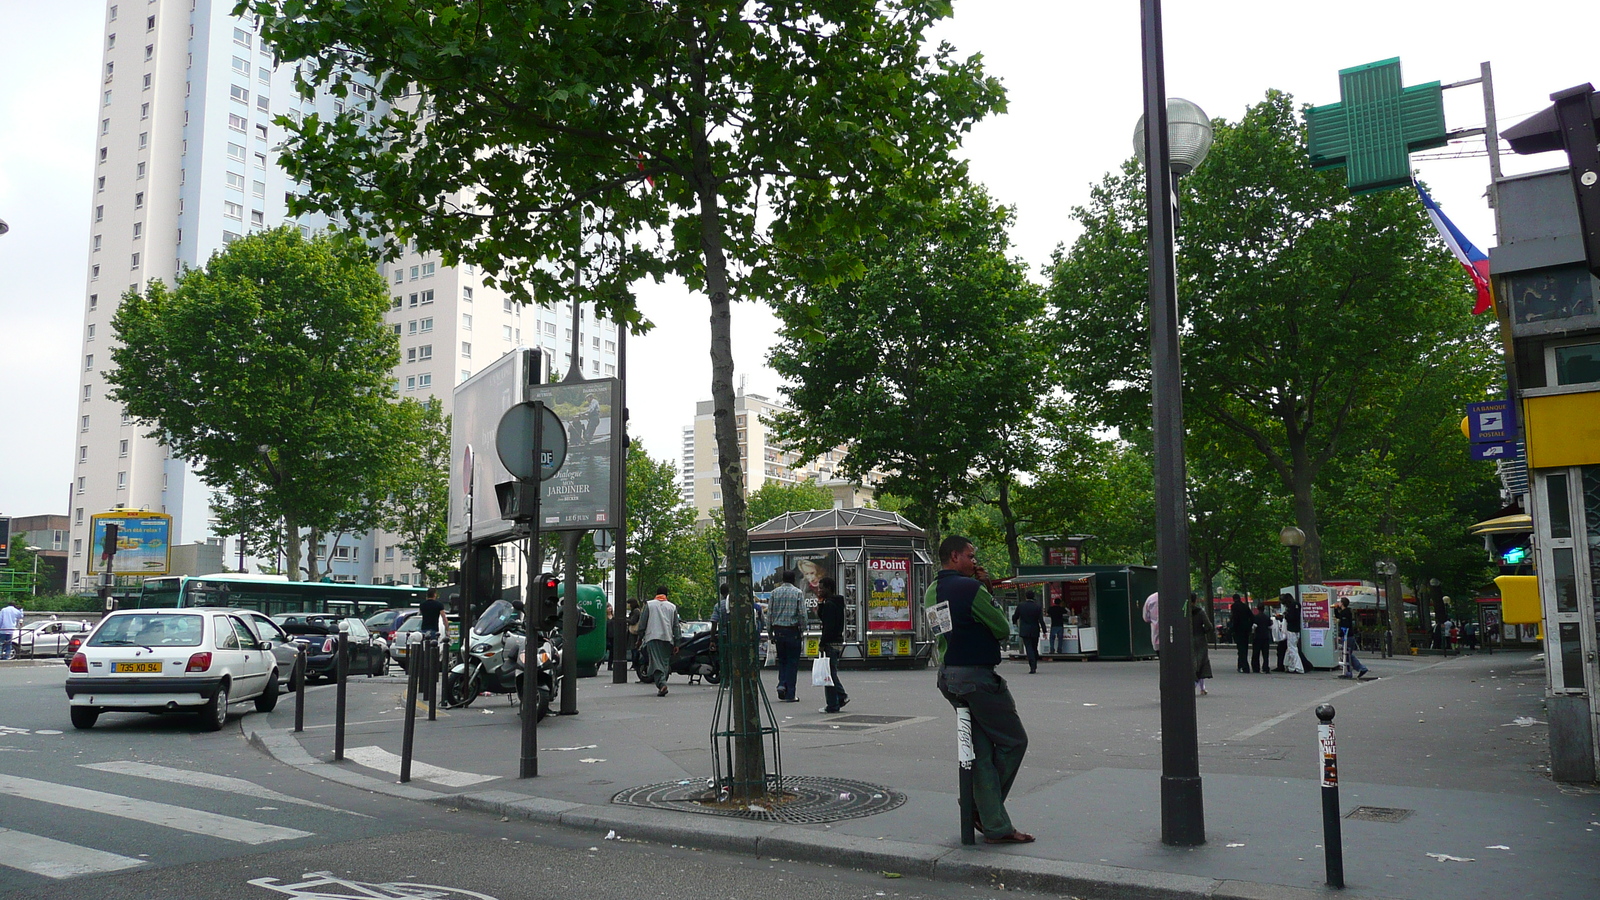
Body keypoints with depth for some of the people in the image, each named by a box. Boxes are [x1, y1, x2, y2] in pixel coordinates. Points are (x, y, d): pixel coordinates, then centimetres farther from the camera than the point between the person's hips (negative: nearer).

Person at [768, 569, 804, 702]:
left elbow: (769, 614, 4)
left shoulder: (774, 592, 4)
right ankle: (789, 695, 4)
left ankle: (782, 684, -1)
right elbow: (802, 614, -9)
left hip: (778, 630, 3)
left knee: (782, 660, 18)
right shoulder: (798, 593, -5)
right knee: (792, 661, 3)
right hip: (793, 631, -3)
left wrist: (771, 633, 11)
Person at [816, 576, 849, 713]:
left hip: (831, 643, -10)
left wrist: (822, 644, -17)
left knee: (829, 673, -3)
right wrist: (820, 604, 8)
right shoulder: (838, 602, 15)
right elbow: (822, 617, 21)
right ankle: (842, 696, 15)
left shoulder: (829, 604, -16)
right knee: (832, 673, 19)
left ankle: (832, 705, 0)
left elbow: (829, 626, -21)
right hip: (838, 641, 10)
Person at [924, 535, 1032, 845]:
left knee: (983, 751, 12)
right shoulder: (968, 588, -15)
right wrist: (993, 603, 9)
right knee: (1014, 741, 6)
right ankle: (980, 808, 11)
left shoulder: (930, 592, 12)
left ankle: (995, 825, 14)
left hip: (947, 677, 9)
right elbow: (1003, 630, -9)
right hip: (977, 675, -9)